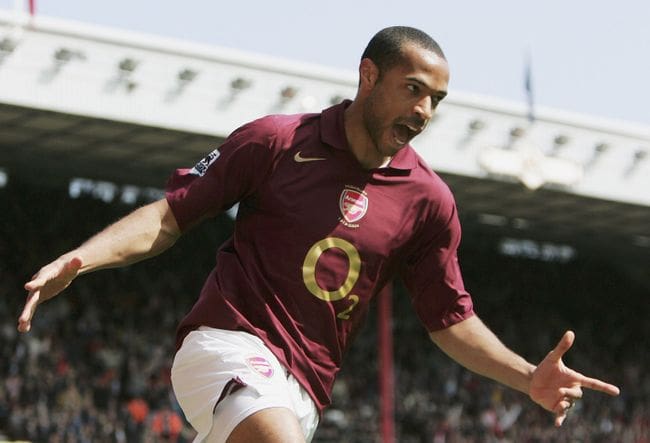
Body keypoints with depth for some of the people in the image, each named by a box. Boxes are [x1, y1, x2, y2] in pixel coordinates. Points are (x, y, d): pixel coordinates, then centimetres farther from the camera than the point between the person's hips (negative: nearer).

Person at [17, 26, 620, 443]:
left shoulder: (428, 200, 6)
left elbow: (451, 319, 12)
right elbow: (170, 215, 2)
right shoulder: (276, 140, -2)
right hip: (227, 343, -4)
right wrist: (79, 259, -12)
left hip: (302, 390, 4)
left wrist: (530, 378, -2)